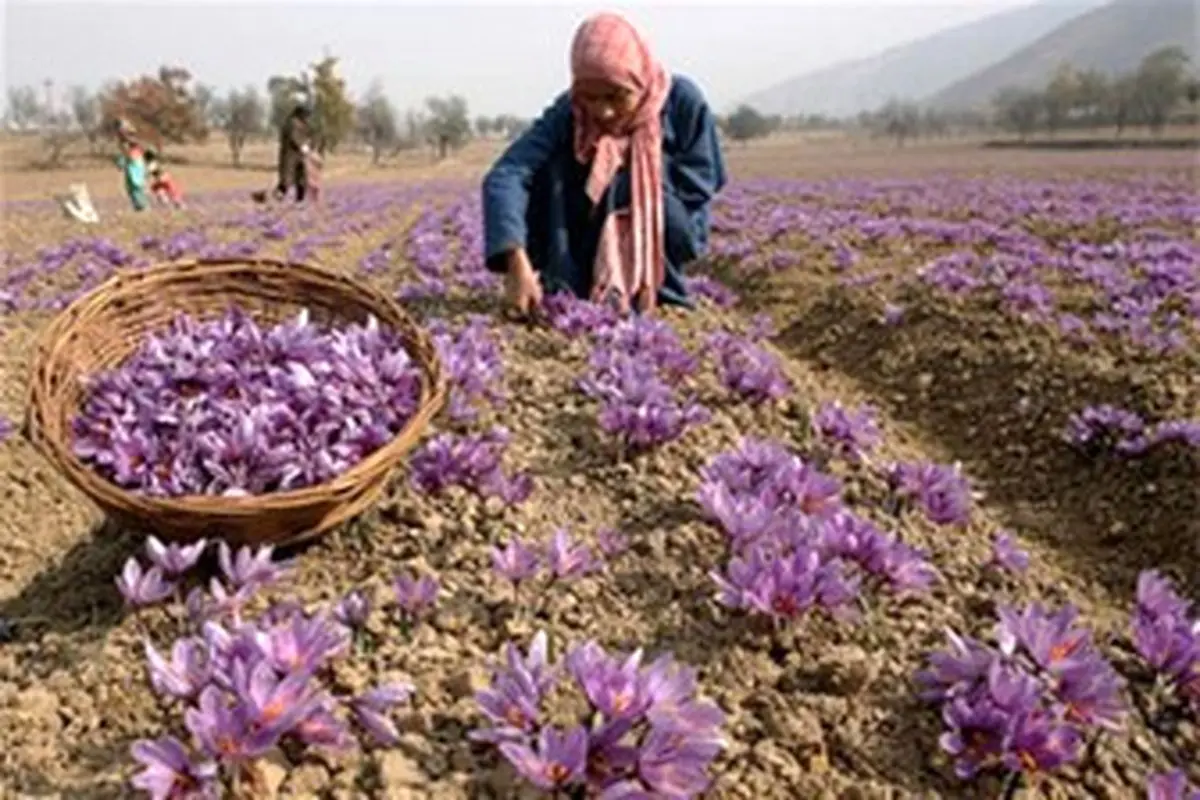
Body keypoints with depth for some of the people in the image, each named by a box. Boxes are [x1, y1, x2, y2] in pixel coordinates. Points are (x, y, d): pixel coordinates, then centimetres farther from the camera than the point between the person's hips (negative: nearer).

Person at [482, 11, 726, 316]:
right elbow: (505, 175, -33)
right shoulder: (569, 113, -19)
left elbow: (700, 183, -12)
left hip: (665, 243, 0)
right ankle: (562, 293, -20)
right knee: (552, 165, -23)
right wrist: (517, 261, -50)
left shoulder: (682, 99, -19)